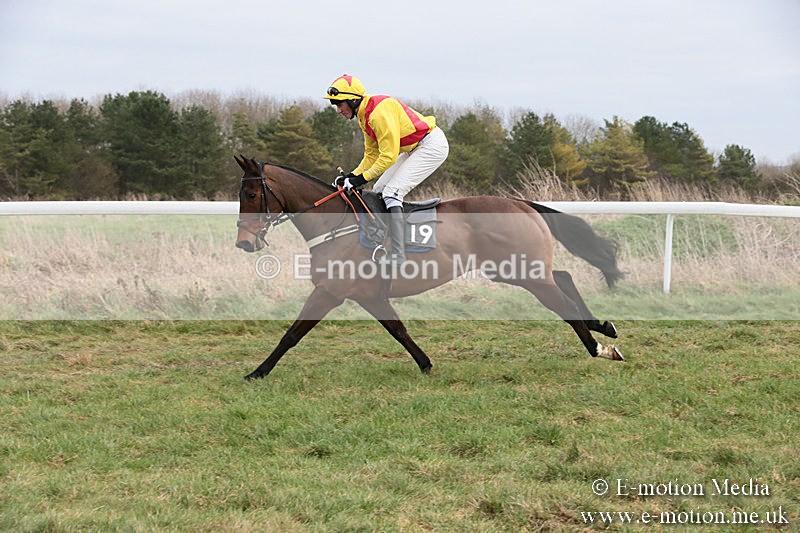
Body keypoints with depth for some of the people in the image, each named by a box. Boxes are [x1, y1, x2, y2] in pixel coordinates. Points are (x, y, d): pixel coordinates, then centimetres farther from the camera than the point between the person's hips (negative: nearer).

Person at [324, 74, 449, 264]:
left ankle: (398, 258, -25)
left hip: (433, 145, -11)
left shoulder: (379, 112, -26)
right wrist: (351, 176, -2)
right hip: (414, 148, 11)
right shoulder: (364, 116, 6)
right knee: (378, 191, 11)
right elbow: (371, 155, 12)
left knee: (391, 193, -19)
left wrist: (362, 178, -23)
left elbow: (389, 156, -26)